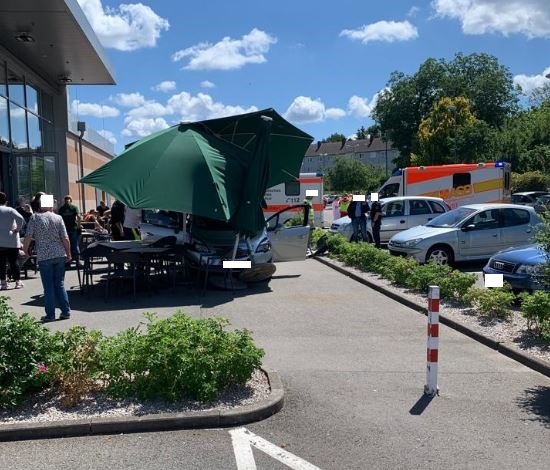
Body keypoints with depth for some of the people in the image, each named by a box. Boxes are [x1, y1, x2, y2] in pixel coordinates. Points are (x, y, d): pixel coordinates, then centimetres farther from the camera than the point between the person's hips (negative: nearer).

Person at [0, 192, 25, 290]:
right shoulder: (10, 210, -3)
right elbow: (20, 218, -18)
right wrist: (18, 229, -6)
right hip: (12, 241, 0)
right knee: (13, 261, 7)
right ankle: (18, 281, 9)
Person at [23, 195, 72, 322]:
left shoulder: (34, 218, -3)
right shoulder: (58, 218, 1)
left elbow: (28, 237, -7)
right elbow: (65, 238, -2)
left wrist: (25, 250, 11)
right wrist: (68, 253, 9)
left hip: (44, 257, -2)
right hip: (60, 255, 2)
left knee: (48, 287, 3)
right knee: (60, 284, 11)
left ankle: (50, 315, 8)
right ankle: (66, 311, 11)